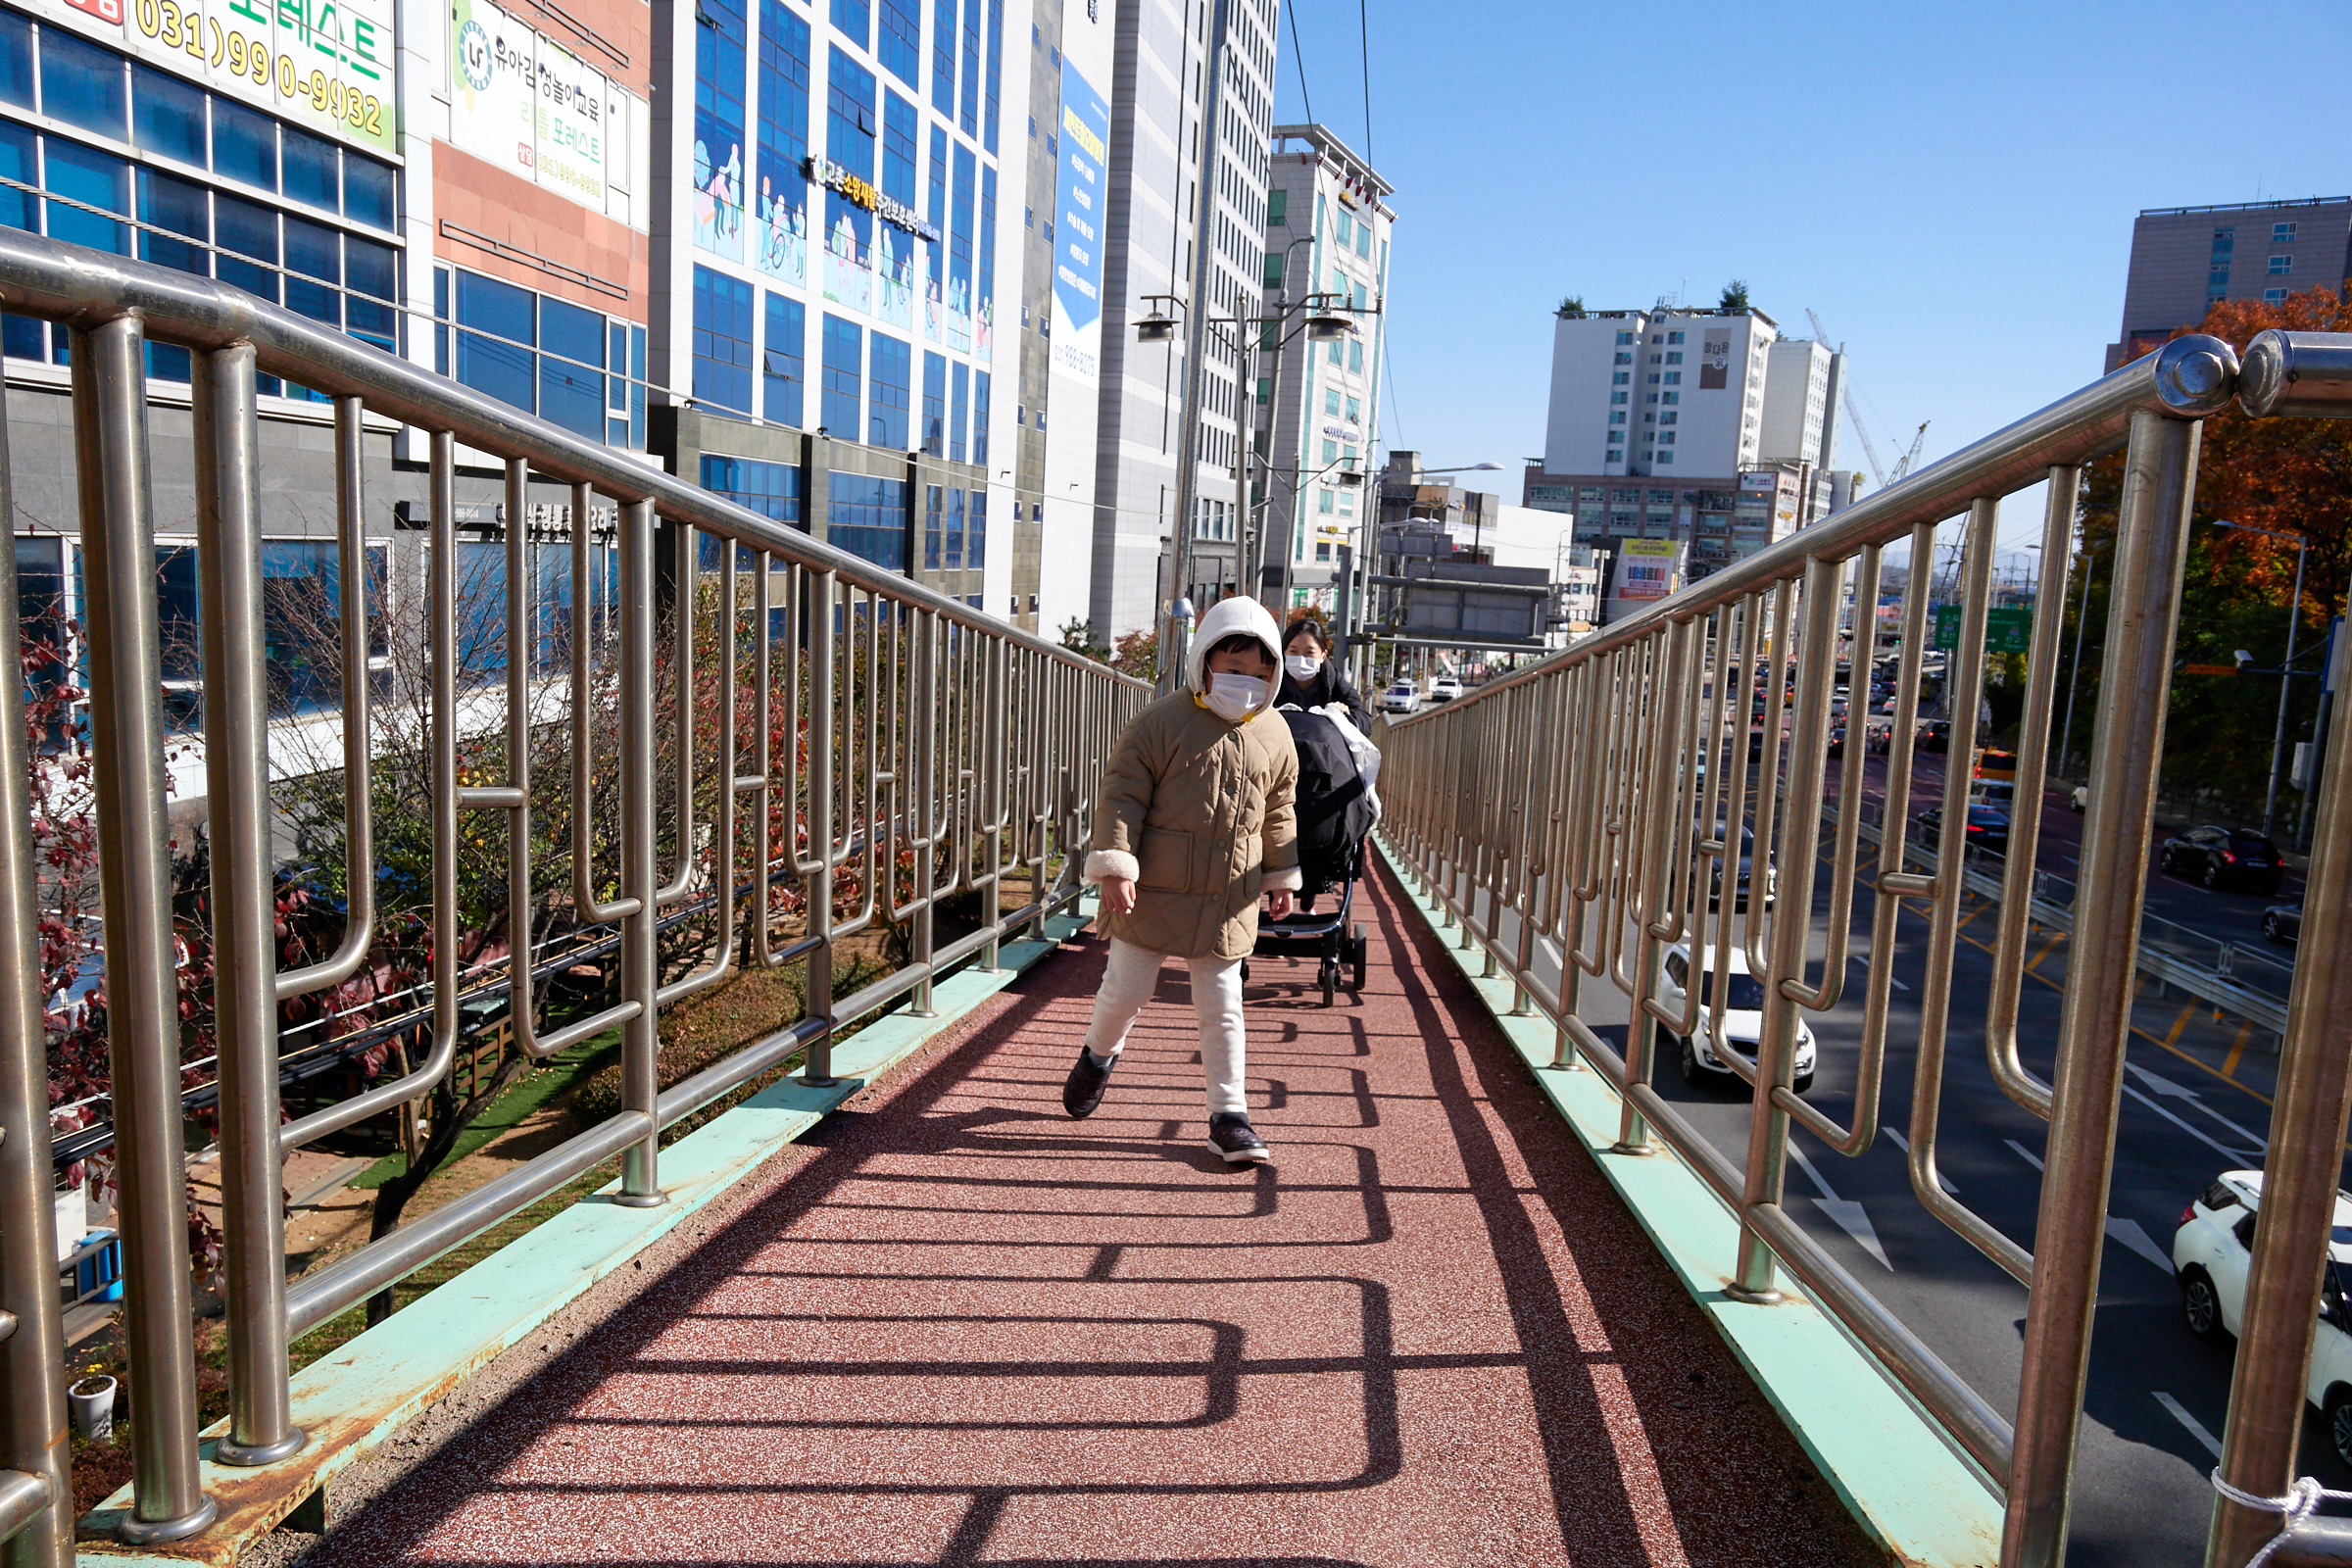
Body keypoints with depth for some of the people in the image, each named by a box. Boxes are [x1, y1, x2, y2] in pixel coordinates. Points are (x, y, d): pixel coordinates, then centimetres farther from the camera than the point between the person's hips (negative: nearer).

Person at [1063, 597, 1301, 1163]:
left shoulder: (1274, 736, 6)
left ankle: (1228, 1115, 14)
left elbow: (1278, 812, 18)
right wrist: (1114, 867, -17)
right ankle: (1099, 1054, 38)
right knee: (1126, 990, 6)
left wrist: (1281, 877, 20)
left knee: (1222, 1008, 5)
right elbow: (1121, 795, -9)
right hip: (1154, 892, -2)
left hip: (1229, 901, 3)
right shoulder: (1161, 723, -9)